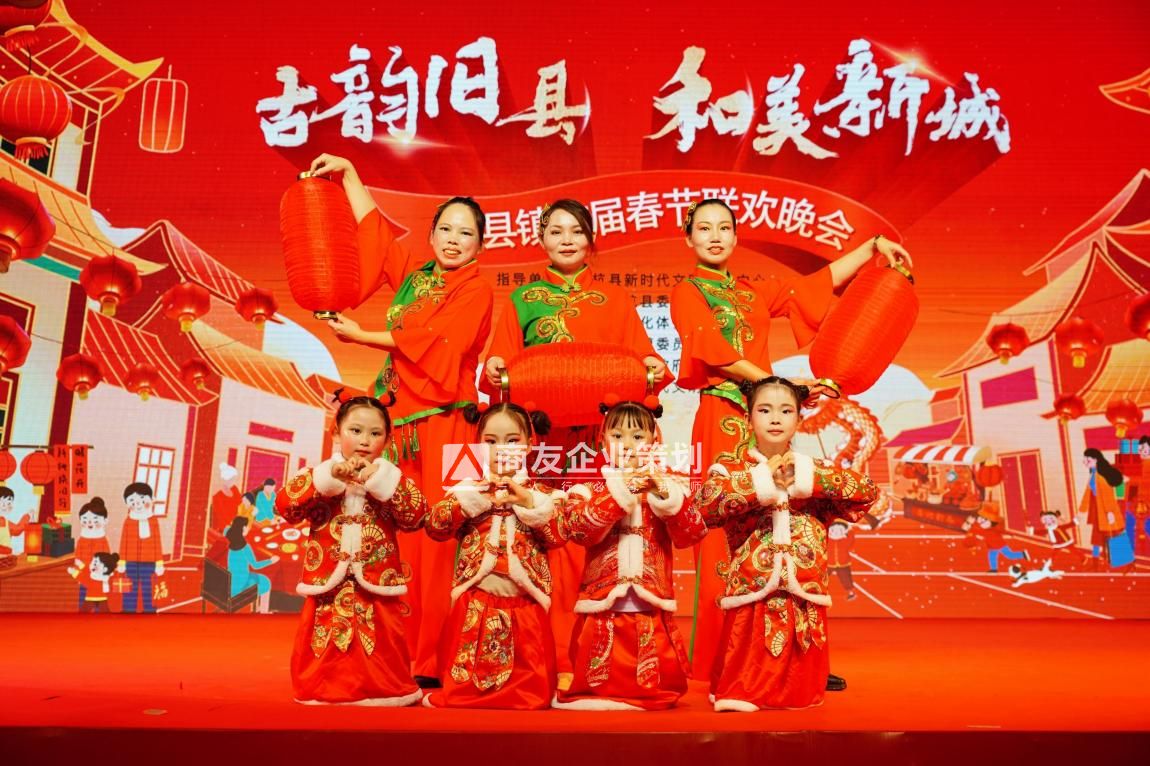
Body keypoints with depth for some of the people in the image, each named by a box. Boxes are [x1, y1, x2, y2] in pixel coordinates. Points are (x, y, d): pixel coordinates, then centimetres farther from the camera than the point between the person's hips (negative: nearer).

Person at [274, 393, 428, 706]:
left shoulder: (391, 480, 6)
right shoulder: (321, 476, 5)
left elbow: (417, 516, -11)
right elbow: (284, 505, -11)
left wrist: (381, 479, -20)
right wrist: (328, 476, -22)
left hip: (376, 588, 0)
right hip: (328, 587, 0)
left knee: (381, 658, 4)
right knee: (325, 657, 6)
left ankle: (384, 692, 21)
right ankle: (323, 692, 24)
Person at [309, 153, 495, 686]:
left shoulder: (476, 290, 2)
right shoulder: (412, 275, 18)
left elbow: (429, 340, -8)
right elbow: (375, 227, 28)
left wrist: (360, 336, 0)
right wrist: (347, 173, 27)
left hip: (442, 426, -5)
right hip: (400, 422, 5)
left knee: (434, 542, -8)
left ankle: (433, 662, -2)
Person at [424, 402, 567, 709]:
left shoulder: (539, 493, 8)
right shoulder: (469, 488, 8)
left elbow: (560, 535, -8)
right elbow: (434, 526, -6)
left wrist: (528, 501, -19)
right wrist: (475, 498, -16)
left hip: (525, 604, 0)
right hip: (475, 602, 0)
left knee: (528, 674, 2)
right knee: (467, 671, 3)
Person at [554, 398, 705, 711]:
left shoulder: (667, 487, 7)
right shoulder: (589, 490, 4)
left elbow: (692, 533, -8)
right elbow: (581, 531, -17)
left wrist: (663, 493, -21)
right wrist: (618, 490, -23)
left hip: (652, 609, 1)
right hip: (603, 606, -1)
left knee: (660, 685, 6)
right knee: (600, 682, 3)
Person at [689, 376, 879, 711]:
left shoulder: (815, 470, 10)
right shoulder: (732, 469, 2)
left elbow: (868, 491, -4)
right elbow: (705, 502, -19)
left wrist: (807, 478, -10)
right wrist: (762, 481, -16)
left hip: (805, 598, 3)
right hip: (752, 596, -2)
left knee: (802, 692, 11)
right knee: (745, 687, 1)